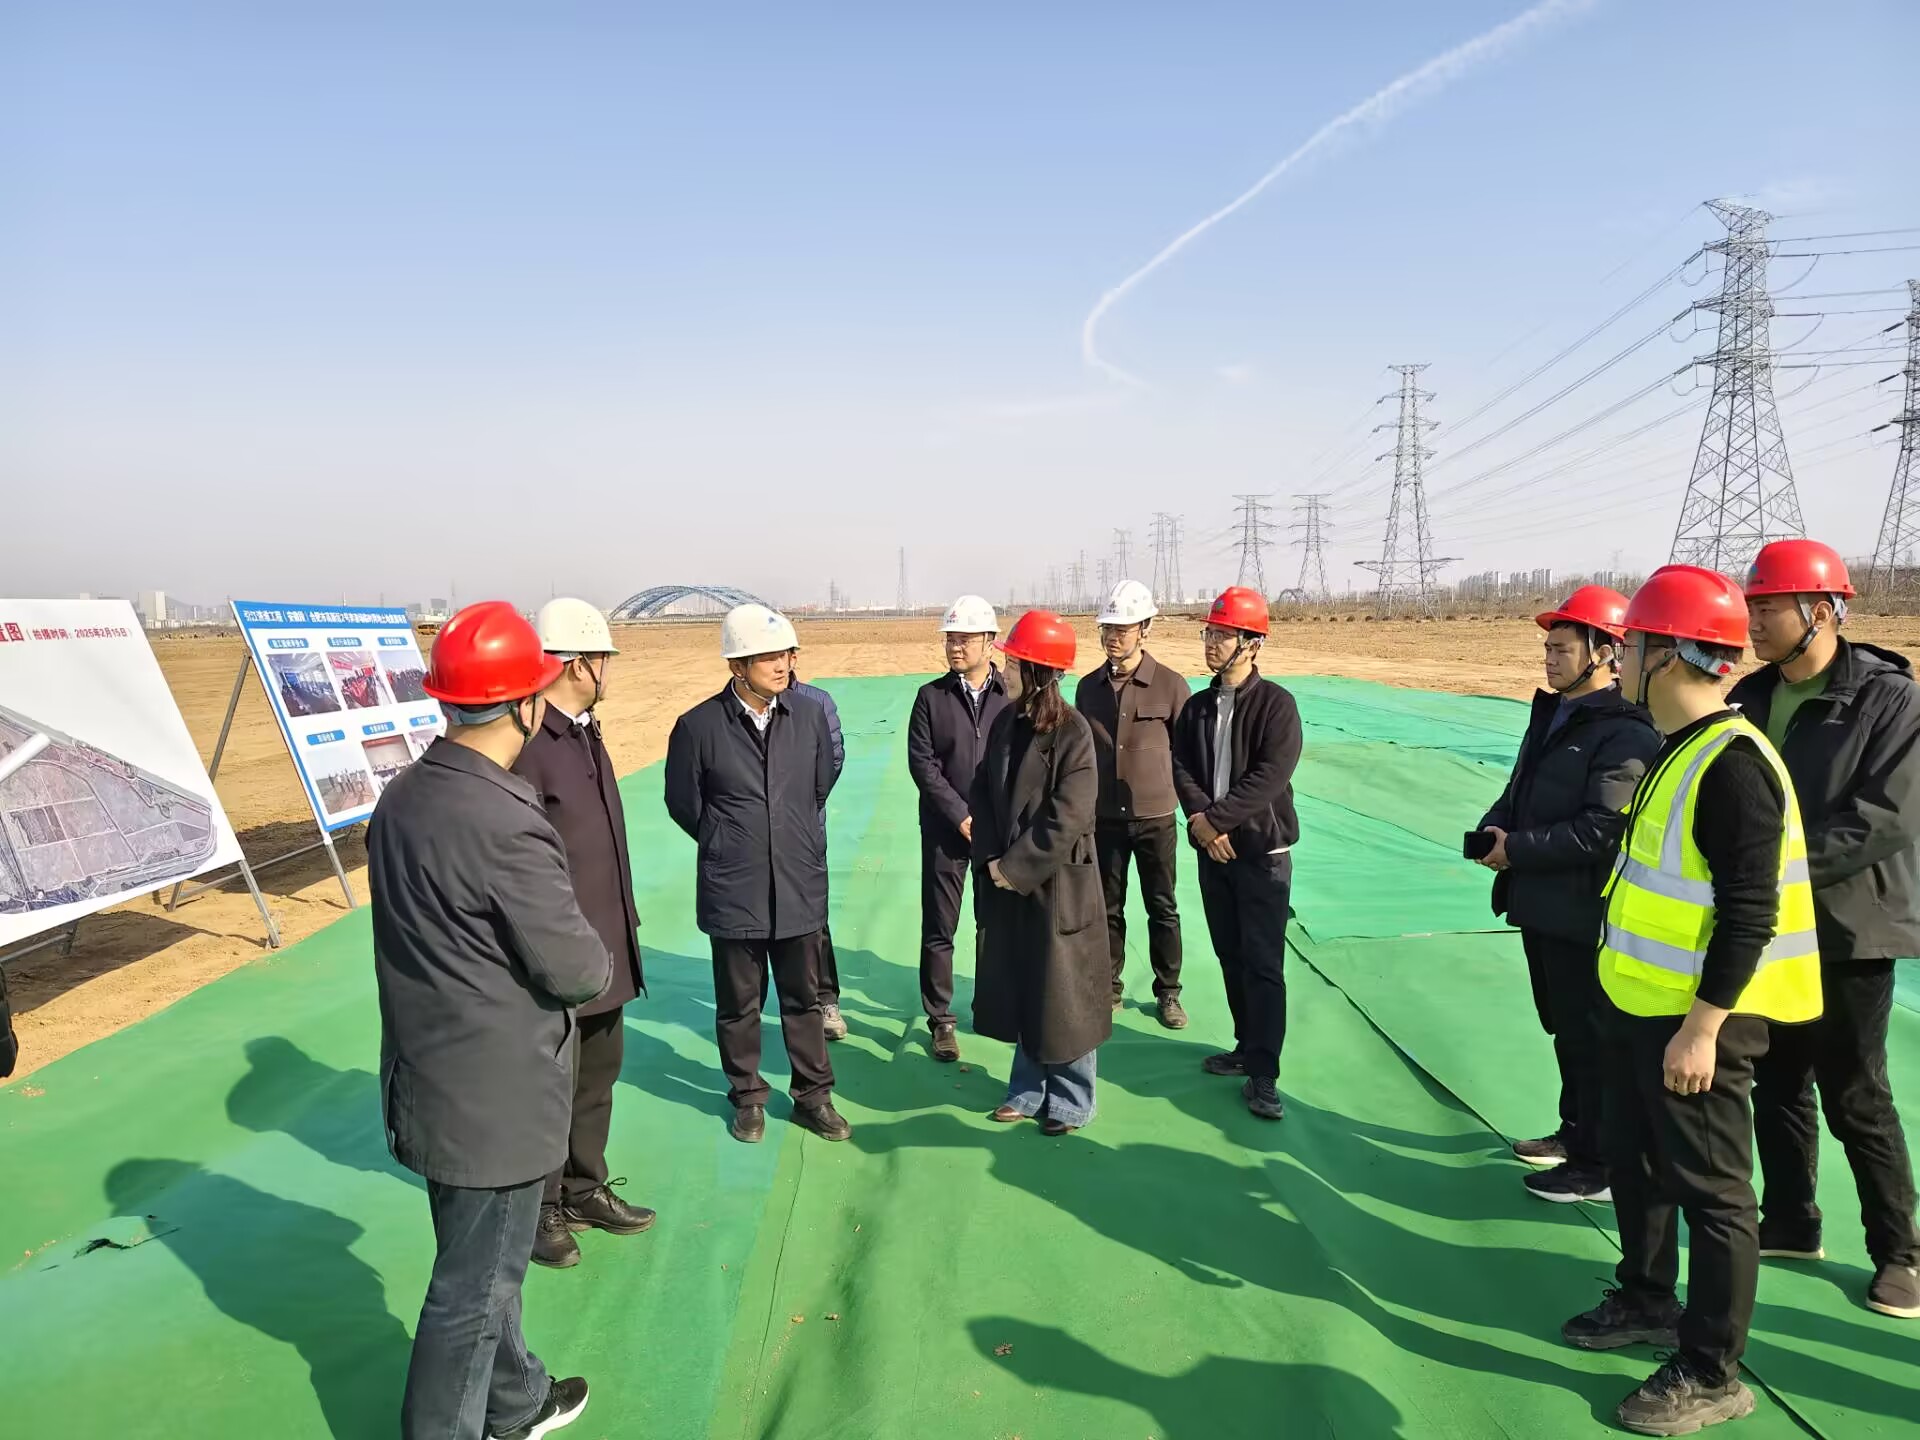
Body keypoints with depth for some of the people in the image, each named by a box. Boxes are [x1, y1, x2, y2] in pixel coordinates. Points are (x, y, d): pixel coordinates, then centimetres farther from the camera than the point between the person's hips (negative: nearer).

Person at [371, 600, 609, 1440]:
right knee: (475, 1285, 10)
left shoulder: (400, 798, -1)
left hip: (428, 1080, 9)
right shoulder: (506, 822, -28)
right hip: (497, 1095, -9)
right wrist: (597, 955, -1)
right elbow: (575, 971, -21)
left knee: (479, 1264, 26)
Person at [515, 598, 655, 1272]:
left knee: (597, 1077, 21)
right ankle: (542, 1212, 29)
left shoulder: (585, 731, 8)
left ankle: (585, 1190, 39)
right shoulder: (525, 744, -22)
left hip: (605, 949, 9)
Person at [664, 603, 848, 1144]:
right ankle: (747, 1098, 30)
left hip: (800, 889, 2)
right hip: (733, 892, -2)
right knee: (739, 1004, 12)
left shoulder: (809, 717, -2)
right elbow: (684, 804, 2)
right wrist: (728, 846, 9)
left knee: (803, 998, 13)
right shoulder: (698, 727, -10)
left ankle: (813, 1096, 28)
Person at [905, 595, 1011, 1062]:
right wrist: (962, 815, -10)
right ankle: (940, 1020, 16)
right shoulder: (931, 696, 0)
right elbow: (922, 762, -4)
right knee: (939, 928, 4)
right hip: (945, 830, 0)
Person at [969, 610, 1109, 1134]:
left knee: (1064, 994, 6)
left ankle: (1070, 1102, 24)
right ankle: (1029, 1090, 33)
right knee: (1018, 989, 16)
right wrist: (991, 859, -5)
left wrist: (1016, 867, -15)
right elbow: (983, 791, 6)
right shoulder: (1006, 720, 5)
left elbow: (1067, 819, -19)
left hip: (1058, 883, -6)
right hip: (1007, 879, 6)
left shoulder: (1072, 731, -16)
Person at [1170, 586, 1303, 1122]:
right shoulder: (1197, 707, 8)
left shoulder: (1275, 704, -9)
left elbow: (1270, 777, -18)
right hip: (1213, 850, 6)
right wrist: (1201, 821, -16)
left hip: (1263, 851, -5)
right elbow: (1181, 767, 0)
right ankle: (1247, 1047, 28)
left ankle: (1262, 1076, 1)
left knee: (1263, 964, -4)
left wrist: (1215, 817, -19)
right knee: (1231, 957, 14)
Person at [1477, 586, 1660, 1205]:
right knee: (1563, 1029, 22)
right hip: (1541, 906, 9)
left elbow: (1602, 830, -26)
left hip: (1583, 916, -9)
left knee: (1590, 1039, 3)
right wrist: (1493, 829, -2)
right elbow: (1518, 792, 19)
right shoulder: (1549, 715, 12)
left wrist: (1518, 850, -19)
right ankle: (1574, 1132, 38)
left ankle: (1597, 1167, 17)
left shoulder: (1625, 735, -18)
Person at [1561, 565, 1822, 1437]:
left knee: (1708, 1189, 4)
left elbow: (1750, 914, -24)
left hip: (1696, 1020, -10)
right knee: (1637, 1162, 22)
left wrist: (1702, 1026, -23)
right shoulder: (1677, 751, 9)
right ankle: (1647, 1303, 41)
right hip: (1641, 1006, 10)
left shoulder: (1731, 765, -22)